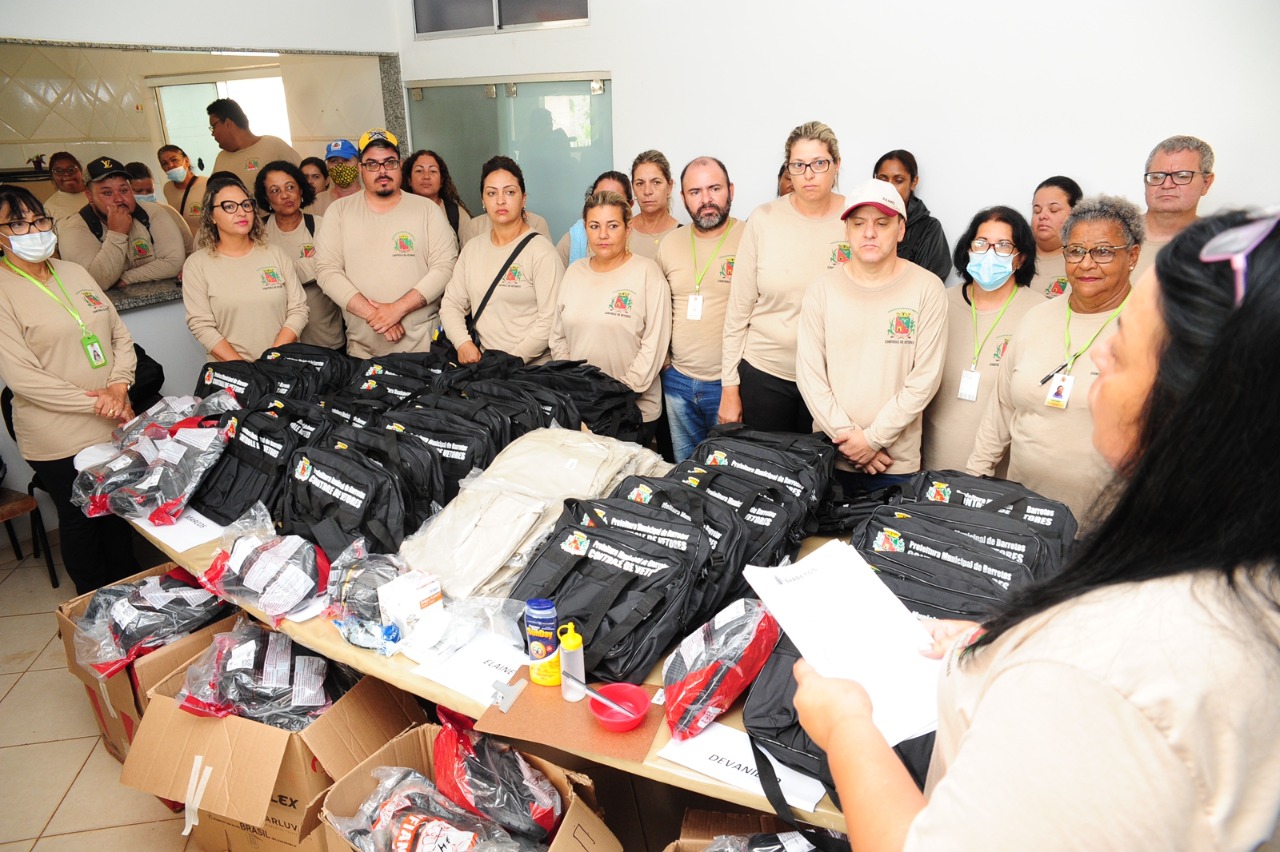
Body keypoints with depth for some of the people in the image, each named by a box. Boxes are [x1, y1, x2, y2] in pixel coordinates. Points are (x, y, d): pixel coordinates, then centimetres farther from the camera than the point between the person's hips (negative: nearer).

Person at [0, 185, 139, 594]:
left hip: (115, 424, 6)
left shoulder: (74, 273, 8)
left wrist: (119, 385, -8)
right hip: (60, 441, -5)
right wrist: (95, 403, -18)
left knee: (120, 510, 18)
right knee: (80, 521, 11)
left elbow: (120, 335, 8)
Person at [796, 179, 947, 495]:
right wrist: (846, 435, -10)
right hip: (831, 455, 2)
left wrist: (873, 438, -12)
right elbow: (809, 374, -4)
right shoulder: (822, 288, 0)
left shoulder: (927, 288, -4)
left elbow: (925, 377, -8)